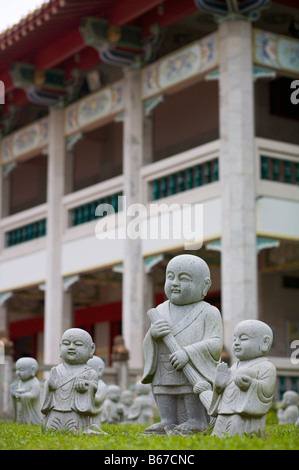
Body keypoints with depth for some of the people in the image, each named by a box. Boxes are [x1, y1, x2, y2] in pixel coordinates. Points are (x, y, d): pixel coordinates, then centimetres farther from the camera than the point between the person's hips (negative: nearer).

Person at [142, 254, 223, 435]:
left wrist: (188, 353, -25)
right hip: (164, 378, 5)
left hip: (194, 376, -5)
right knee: (168, 414, 7)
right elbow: (148, 346, 14)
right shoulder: (161, 311, 15)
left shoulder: (209, 312, -1)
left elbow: (215, 344, -12)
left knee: (195, 416, -5)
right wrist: (153, 335, -10)